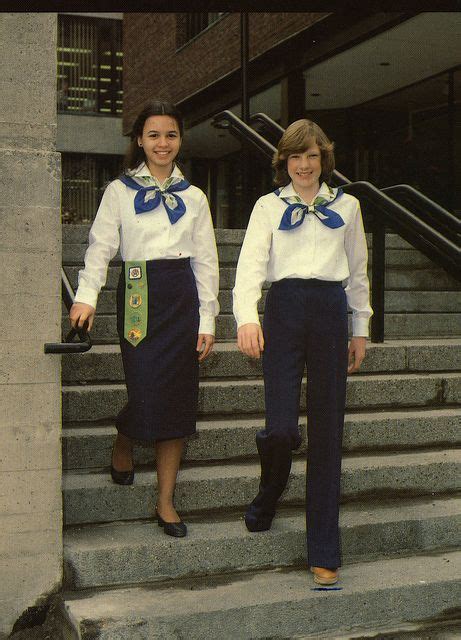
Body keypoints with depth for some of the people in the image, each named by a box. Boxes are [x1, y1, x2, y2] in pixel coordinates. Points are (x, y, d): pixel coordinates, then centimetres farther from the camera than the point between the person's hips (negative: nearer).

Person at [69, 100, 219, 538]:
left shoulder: (194, 197, 14)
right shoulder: (119, 191, 7)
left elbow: (205, 261, 12)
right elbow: (100, 246, -1)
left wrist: (207, 321, 5)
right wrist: (86, 296, -17)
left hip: (183, 296, 3)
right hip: (140, 293, -2)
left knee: (179, 397, 1)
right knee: (146, 390, -11)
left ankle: (165, 502, 13)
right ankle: (121, 444, 27)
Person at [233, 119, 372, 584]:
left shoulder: (346, 206, 16)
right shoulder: (269, 206, 11)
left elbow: (358, 271, 21)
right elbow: (251, 263, -4)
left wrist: (361, 329, 16)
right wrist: (247, 317, -21)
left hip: (331, 311, 2)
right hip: (284, 310, -1)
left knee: (327, 433, 1)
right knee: (281, 428, -12)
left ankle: (324, 554, 10)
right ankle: (268, 494, 25)